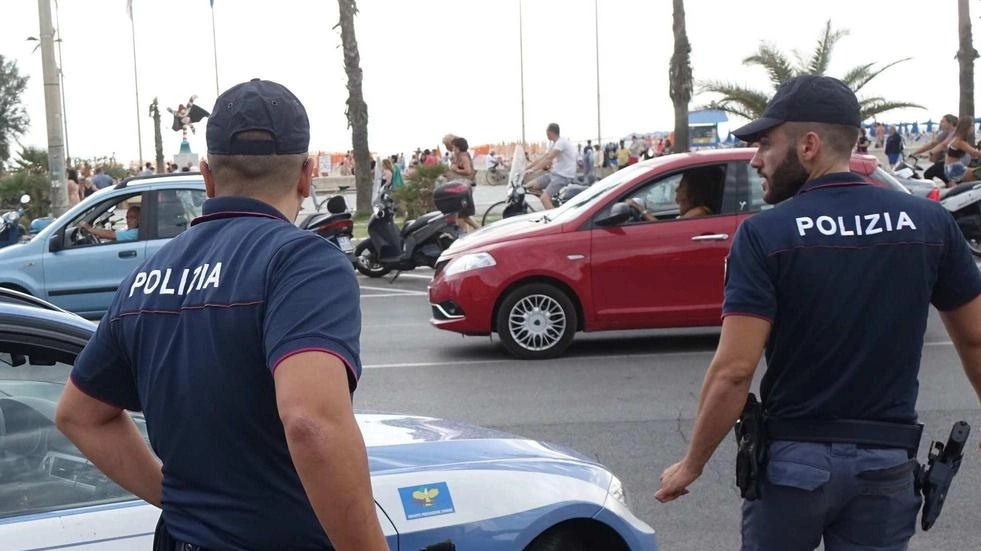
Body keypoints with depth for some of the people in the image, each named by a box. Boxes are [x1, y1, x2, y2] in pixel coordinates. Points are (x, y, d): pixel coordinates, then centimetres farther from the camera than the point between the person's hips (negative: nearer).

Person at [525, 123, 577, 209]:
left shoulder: (561, 142, -16)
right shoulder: (554, 144, 16)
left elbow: (548, 158, -26)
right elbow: (541, 158, 16)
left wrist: (533, 169, -30)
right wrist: (525, 168, 9)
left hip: (564, 176, -10)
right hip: (555, 173, 10)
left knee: (544, 198, -24)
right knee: (532, 185, 0)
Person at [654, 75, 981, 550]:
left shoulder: (764, 235, -14)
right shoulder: (931, 223, -2)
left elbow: (733, 370, -18)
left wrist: (692, 464, -6)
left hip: (794, 457, -2)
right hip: (887, 459, 3)